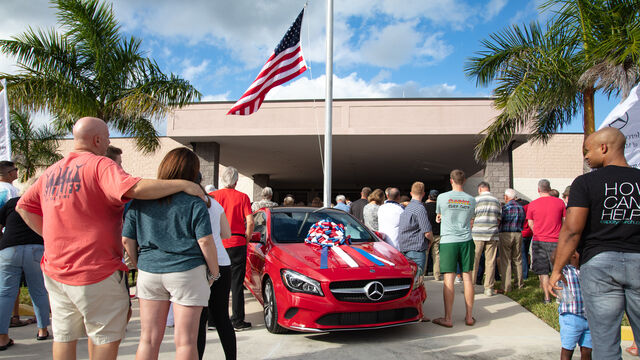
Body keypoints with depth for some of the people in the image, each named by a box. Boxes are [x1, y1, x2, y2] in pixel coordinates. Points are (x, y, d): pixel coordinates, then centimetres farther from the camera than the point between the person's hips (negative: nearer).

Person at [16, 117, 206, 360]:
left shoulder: (51, 171, 10)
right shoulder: (100, 166, -14)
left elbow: (23, 206, 18)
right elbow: (134, 188, -31)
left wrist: (51, 236, 16)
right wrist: (183, 184, -27)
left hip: (55, 269, 8)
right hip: (96, 269, -7)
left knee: (64, 336, 18)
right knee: (107, 336, 8)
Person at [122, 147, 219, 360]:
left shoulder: (141, 201, 3)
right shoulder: (194, 202, -8)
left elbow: (127, 240, 5)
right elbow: (205, 241, -12)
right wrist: (214, 272, 0)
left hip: (149, 272, 4)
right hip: (186, 272, -4)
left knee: (148, 339, 13)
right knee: (185, 341, 5)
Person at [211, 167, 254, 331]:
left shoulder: (212, 196, 2)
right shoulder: (242, 197, -2)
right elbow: (250, 222, -7)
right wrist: (246, 239, 6)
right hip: (237, 243, -2)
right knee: (236, 284, 4)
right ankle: (238, 321, 8)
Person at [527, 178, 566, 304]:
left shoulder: (532, 204, -2)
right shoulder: (560, 202, -2)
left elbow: (530, 224, 5)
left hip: (539, 241, 0)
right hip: (556, 241, 0)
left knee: (543, 271, 6)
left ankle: (547, 297, 9)